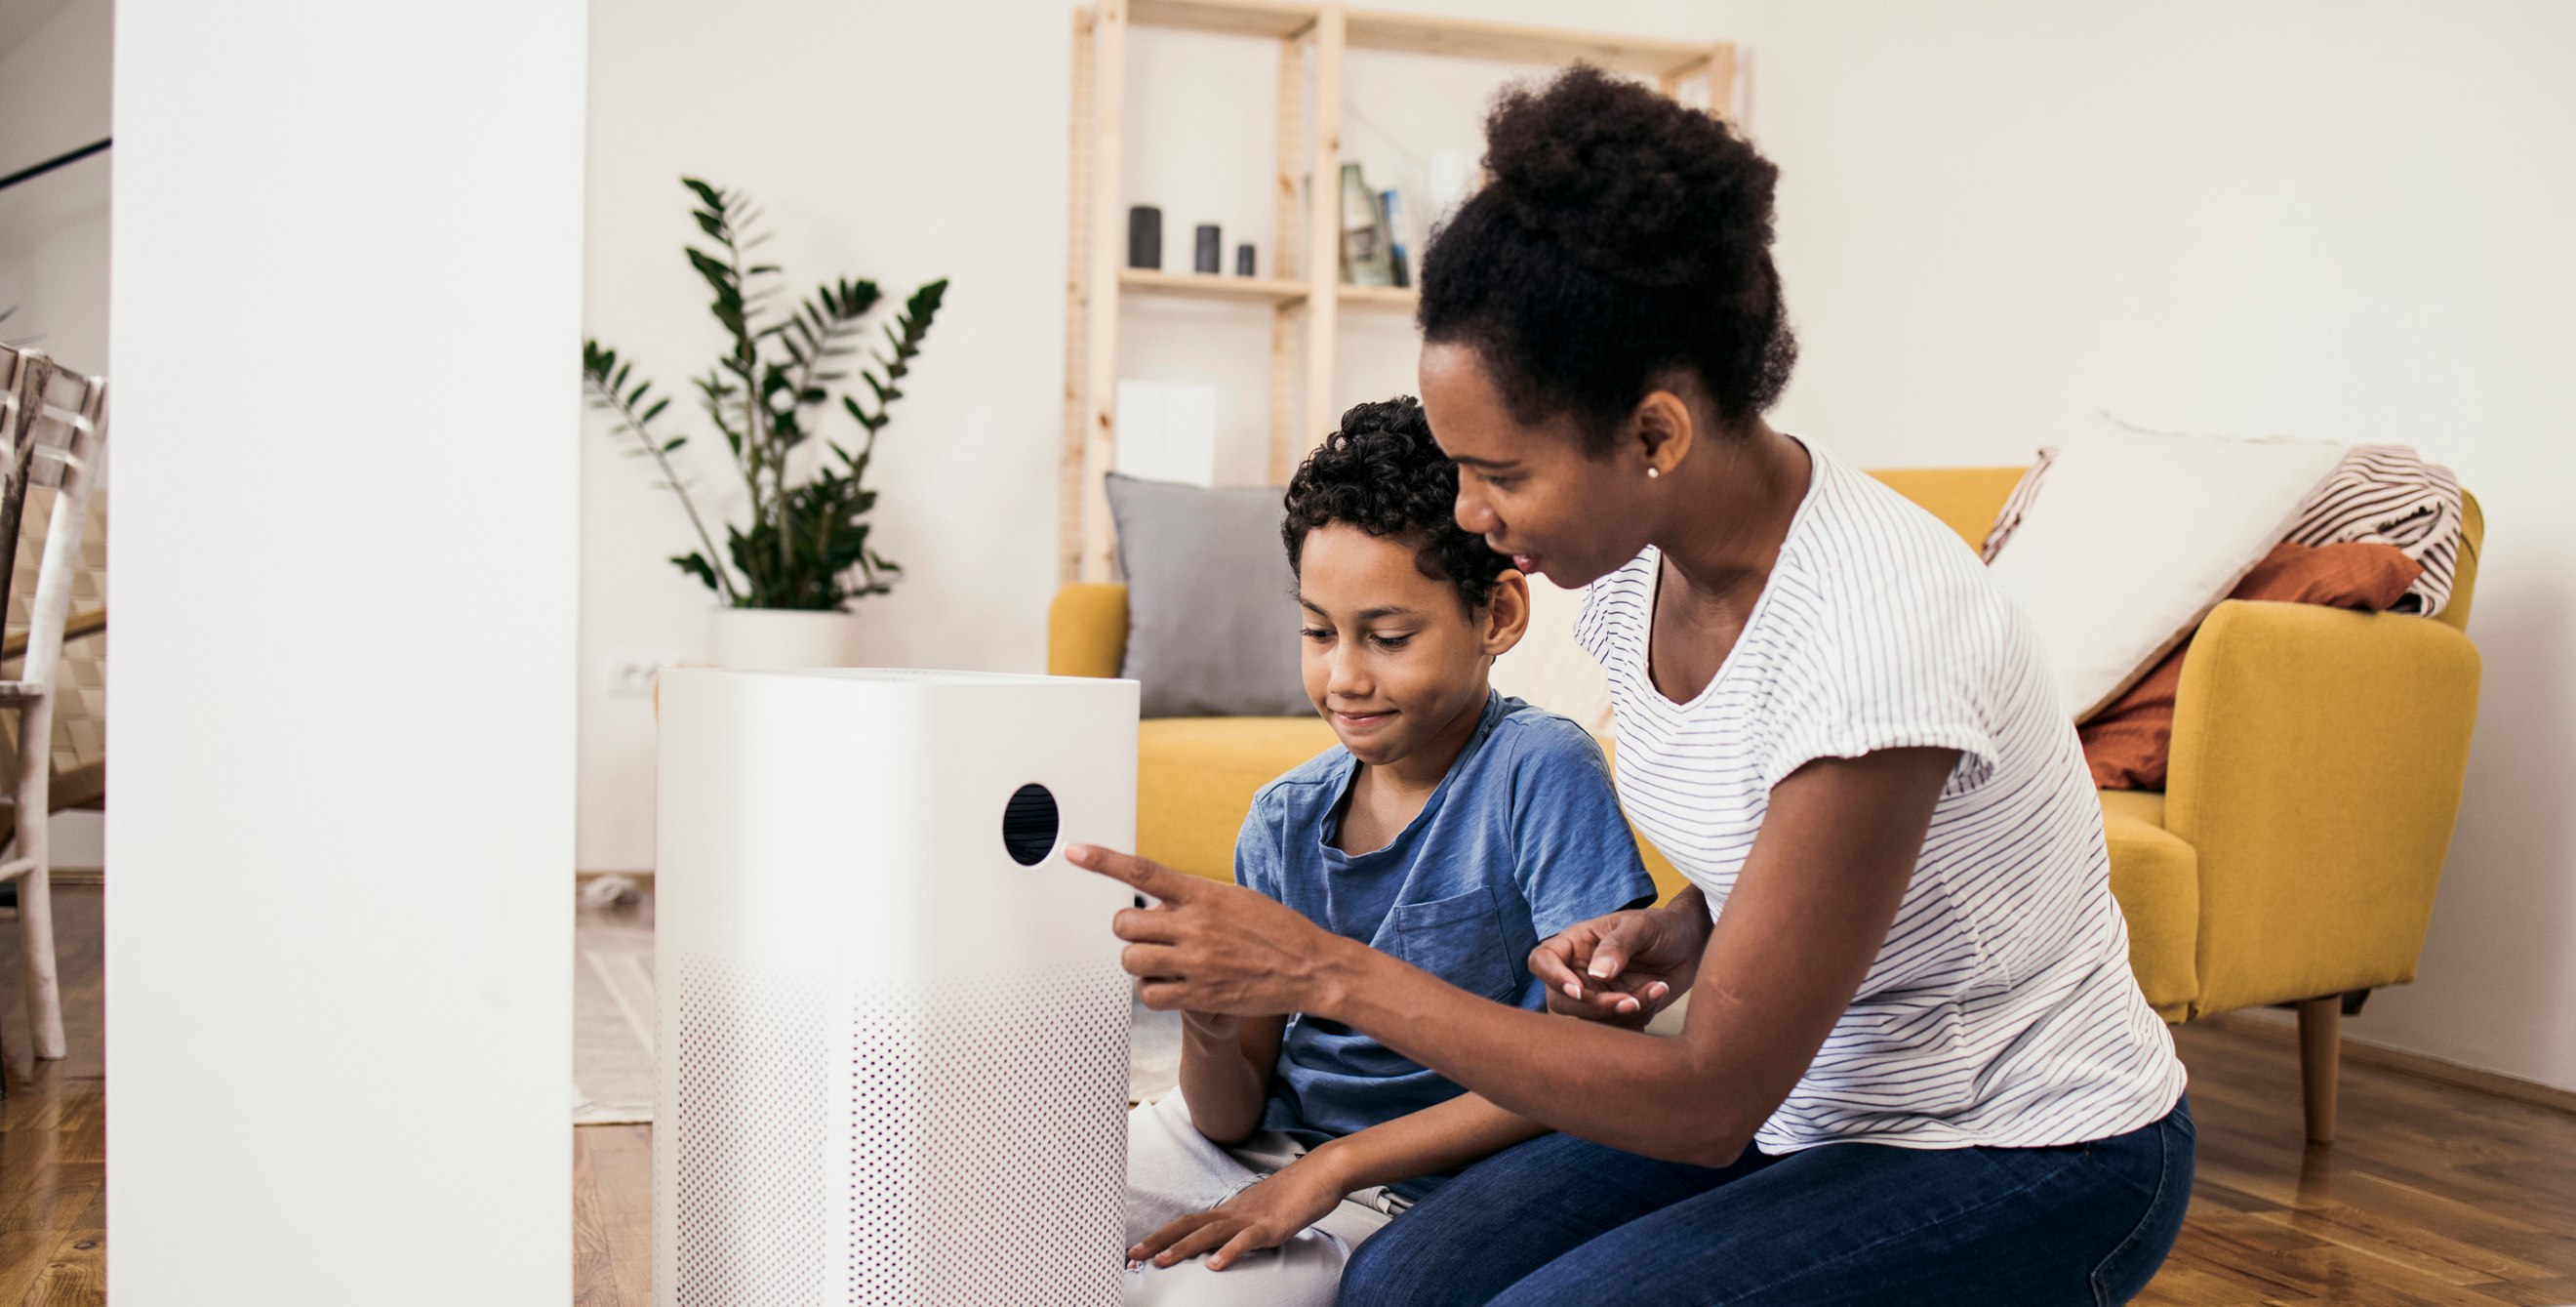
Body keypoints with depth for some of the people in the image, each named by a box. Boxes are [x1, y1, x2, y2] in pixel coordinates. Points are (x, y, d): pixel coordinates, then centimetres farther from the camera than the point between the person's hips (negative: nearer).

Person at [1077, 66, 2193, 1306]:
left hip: (2035, 1161, -7)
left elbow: (1712, 1102, -26)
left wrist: (1327, 971, -28)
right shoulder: (1636, 564, -6)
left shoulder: (1869, 637, -31)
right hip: (1813, 1096, 7)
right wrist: (1675, 931, -9)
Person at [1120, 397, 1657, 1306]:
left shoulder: (1542, 771, -14)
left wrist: (1334, 1166, -18)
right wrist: (1208, 1031, -22)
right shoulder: (1284, 819, 1)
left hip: (1411, 1188, -5)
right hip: (1255, 1147, 5)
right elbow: (1232, 1115, 3)